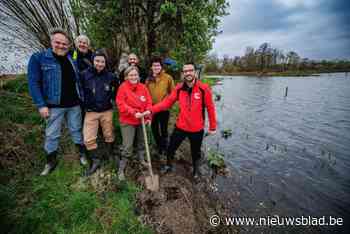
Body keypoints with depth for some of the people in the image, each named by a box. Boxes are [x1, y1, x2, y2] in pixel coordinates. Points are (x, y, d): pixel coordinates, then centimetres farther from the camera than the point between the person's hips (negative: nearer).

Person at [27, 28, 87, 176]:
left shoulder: (72, 59, 8)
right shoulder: (38, 58, -4)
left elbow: (78, 80, 13)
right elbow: (33, 83, -8)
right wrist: (41, 105, -14)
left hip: (74, 104, 3)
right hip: (54, 105, -2)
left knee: (76, 130, 15)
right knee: (52, 134, 9)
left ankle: (83, 153, 31)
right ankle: (51, 162, 27)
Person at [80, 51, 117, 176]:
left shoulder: (110, 76, -4)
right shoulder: (84, 74, -8)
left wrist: (111, 99, 5)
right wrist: (84, 104, 2)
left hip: (107, 111, 1)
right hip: (91, 112, 0)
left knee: (109, 134, 13)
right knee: (89, 138, 0)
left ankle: (110, 154, 36)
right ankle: (95, 160, 18)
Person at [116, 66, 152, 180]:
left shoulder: (143, 87, 2)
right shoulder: (123, 87, -10)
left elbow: (148, 102, 1)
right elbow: (120, 104, -15)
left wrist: (148, 116, -10)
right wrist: (134, 113, -23)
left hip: (141, 120, 5)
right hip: (128, 121, -5)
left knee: (141, 142, 21)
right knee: (127, 146, -4)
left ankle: (142, 160, 43)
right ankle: (121, 170, 14)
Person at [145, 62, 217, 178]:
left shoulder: (204, 88, -15)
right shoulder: (179, 88, -6)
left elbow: (210, 108, -9)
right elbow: (167, 102, -5)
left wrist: (212, 127, -3)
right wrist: (151, 110, -15)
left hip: (197, 128, -2)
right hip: (180, 126, 2)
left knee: (195, 152, 19)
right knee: (171, 148, 17)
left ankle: (195, 169, 51)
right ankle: (169, 165, 49)